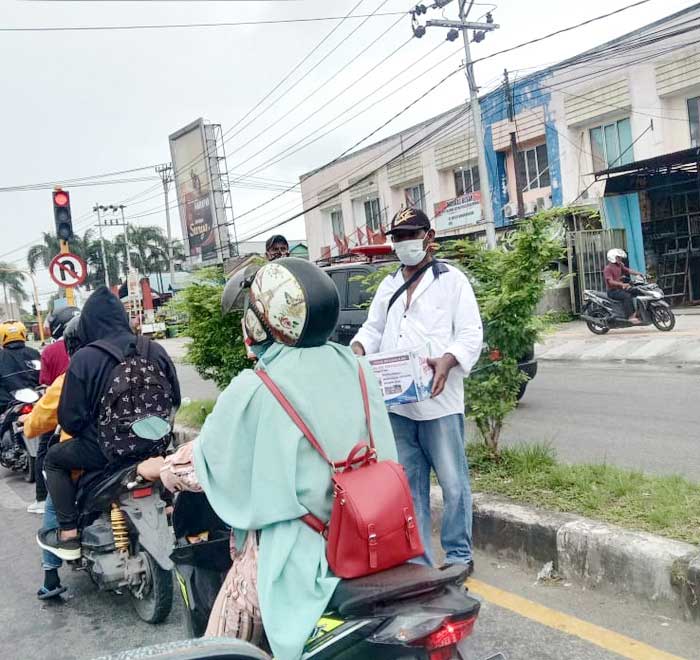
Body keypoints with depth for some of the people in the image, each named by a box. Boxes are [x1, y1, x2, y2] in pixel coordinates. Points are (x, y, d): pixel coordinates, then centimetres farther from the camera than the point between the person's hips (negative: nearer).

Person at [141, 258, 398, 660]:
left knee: (232, 627, 13)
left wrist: (159, 469, 16)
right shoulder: (356, 368, -2)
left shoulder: (254, 389, -17)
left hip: (298, 546, -6)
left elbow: (208, 461, -4)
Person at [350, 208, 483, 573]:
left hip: (439, 401, -5)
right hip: (396, 403, 5)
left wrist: (447, 361, -25)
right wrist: (359, 349, -5)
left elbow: (471, 333, -6)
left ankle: (459, 556, 19)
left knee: (453, 482, 3)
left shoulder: (452, 280, 1)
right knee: (409, 484, 13)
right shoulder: (388, 285, 18)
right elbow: (373, 328, 18)